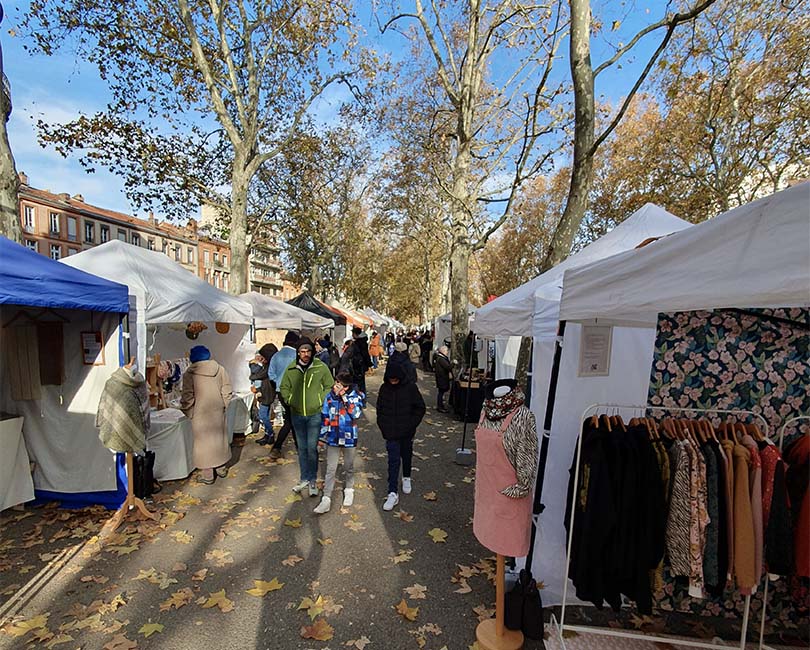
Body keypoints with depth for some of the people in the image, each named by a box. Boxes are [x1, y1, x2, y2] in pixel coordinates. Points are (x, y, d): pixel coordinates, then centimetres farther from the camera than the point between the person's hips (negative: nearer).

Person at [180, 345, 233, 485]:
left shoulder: (190, 374, -11)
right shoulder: (220, 369, -1)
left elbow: (188, 397, -11)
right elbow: (227, 391, 0)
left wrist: (187, 411, 3)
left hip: (200, 413, -3)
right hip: (218, 411, 4)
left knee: (203, 441, 6)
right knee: (219, 438, 17)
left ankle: (207, 475, 13)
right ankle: (221, 469, 28)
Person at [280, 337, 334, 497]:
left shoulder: (321, 367, -9)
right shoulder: (291, 368, -2)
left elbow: (329, 387, 1)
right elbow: (284, 387, 11)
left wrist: (321, 402, -8)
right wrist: (290, 401, -2)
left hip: (315, 414, -3)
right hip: (297, 414, 3)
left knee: (312, 447, -2)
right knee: (302, 448, 13)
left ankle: (312, 480, 14)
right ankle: (304, 479, 27)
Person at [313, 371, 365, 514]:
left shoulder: (356, 396, -11)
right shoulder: (330, 396, -5)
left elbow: (356, 414, -26)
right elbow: (325, 417, 4)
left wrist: (344, 397, -26)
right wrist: (322, 436, 7)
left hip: (349, 438, -1)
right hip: (332, 438, 1)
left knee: (349, 467, 17)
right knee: (330, 469, 5)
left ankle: (348, 490, 39)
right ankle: (326, 499, 12)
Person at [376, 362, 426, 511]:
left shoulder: (410, 387, -11)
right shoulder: (384, 388, -3)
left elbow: (420, 408, -4)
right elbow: (379, 409, 8)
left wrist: (411, 425, -8)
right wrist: (383, 426, 1)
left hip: (407, 432, 0)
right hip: (391, 433, 0)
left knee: (406, 456, 19)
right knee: (393, 461, -3)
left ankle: (406, 478, 45)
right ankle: (393, 493, 3)